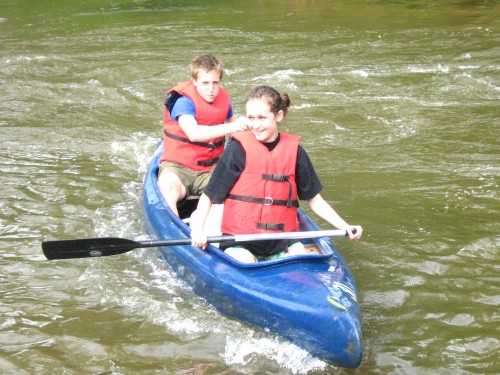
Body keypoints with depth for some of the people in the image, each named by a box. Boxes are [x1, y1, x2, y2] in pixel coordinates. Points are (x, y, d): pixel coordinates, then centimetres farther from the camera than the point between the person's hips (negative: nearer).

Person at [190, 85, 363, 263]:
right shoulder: (238, 149, -6)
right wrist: (197, 230, -20)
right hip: (240, 242, -3)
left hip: (283, 241, 3)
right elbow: (209, 195, -4)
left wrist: (346, 227, 2)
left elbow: (314, 200, 12)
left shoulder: (294, 150, 4)